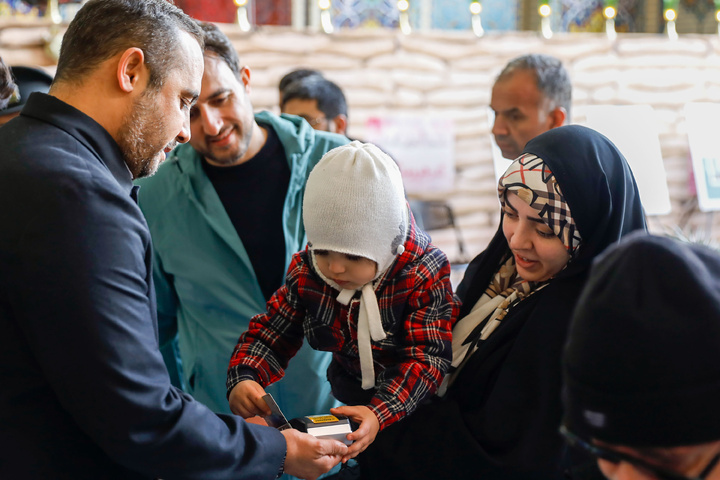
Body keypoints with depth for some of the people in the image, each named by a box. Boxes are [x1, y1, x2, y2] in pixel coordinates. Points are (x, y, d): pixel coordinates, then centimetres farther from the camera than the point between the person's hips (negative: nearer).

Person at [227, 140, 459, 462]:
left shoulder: (423, 275, -20)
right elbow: (269, 333, 0)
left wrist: (380, 414, -42)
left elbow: (428, 357, -25)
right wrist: (241, 380, -23)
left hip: (416, 408, -3)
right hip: (352, 404, 4)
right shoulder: (307, 273, -8)